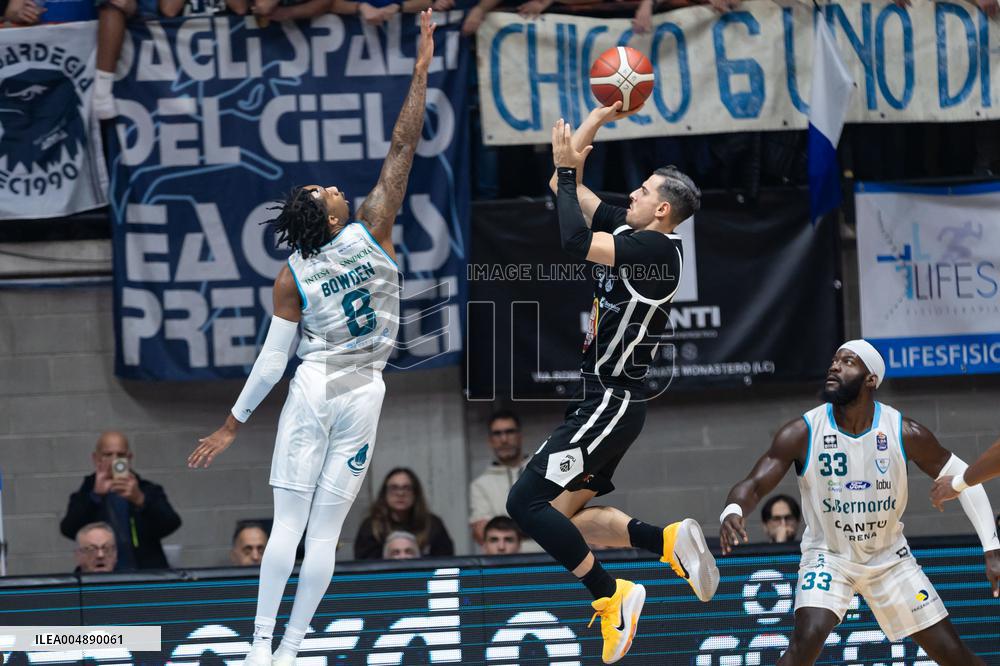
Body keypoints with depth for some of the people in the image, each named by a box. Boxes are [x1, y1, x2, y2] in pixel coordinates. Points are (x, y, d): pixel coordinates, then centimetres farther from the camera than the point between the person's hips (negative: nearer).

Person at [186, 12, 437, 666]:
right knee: (325, 529, 0)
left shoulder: (291, 277, -4)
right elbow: (402, 150, -8)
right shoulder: (373, 231, -7)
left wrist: (232, 425, 4)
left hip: (311, 390, 0)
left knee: (288, 523, 1)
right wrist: (421, 72, -6)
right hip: (361, 392, 0)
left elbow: (272, 360, -4)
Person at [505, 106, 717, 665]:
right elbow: (571, 186, 18)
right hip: (602, 401, 10)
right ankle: (670, 540, 10)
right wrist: (602, 116, 12)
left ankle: (611, 596, -10)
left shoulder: (658, 249, -16)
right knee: (563, 515, 11)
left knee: (528, 501, -16)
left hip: (612, 403, -10)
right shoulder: (626, 231, 11)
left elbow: (575, 242, -26)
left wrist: (566, 171, -17)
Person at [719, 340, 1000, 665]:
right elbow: (753, 485, -20)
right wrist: (732, 512, -44)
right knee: (807, 639, -29)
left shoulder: (905, 433, -16)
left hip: (889, 556, 2)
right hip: (828, 555, -2)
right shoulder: (802, 433, -18)